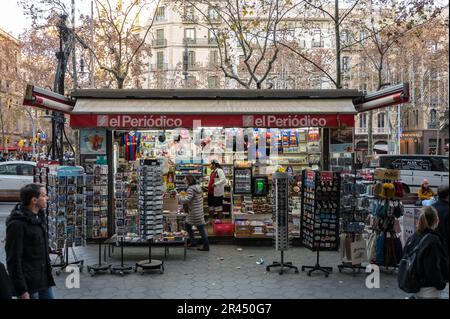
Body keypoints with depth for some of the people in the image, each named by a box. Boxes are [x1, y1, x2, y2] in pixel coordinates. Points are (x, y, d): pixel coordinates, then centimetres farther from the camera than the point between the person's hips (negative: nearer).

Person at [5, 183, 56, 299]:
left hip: (45, 281, 8)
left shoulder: (37, 218, 12)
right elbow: (13, 260, -18)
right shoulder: (17, 224, -16)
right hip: (29, 285, -8)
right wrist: (22, 290, -20)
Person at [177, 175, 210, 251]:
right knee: (187, 225, 20)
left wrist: (178, 198, -12)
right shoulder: (198, 187, 10)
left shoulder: (191, 189, -19)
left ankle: (206, 246, 4)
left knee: (200, 228, -3)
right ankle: (192, 242, 28)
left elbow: (187, 200, -25)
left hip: (195, 212, -10)